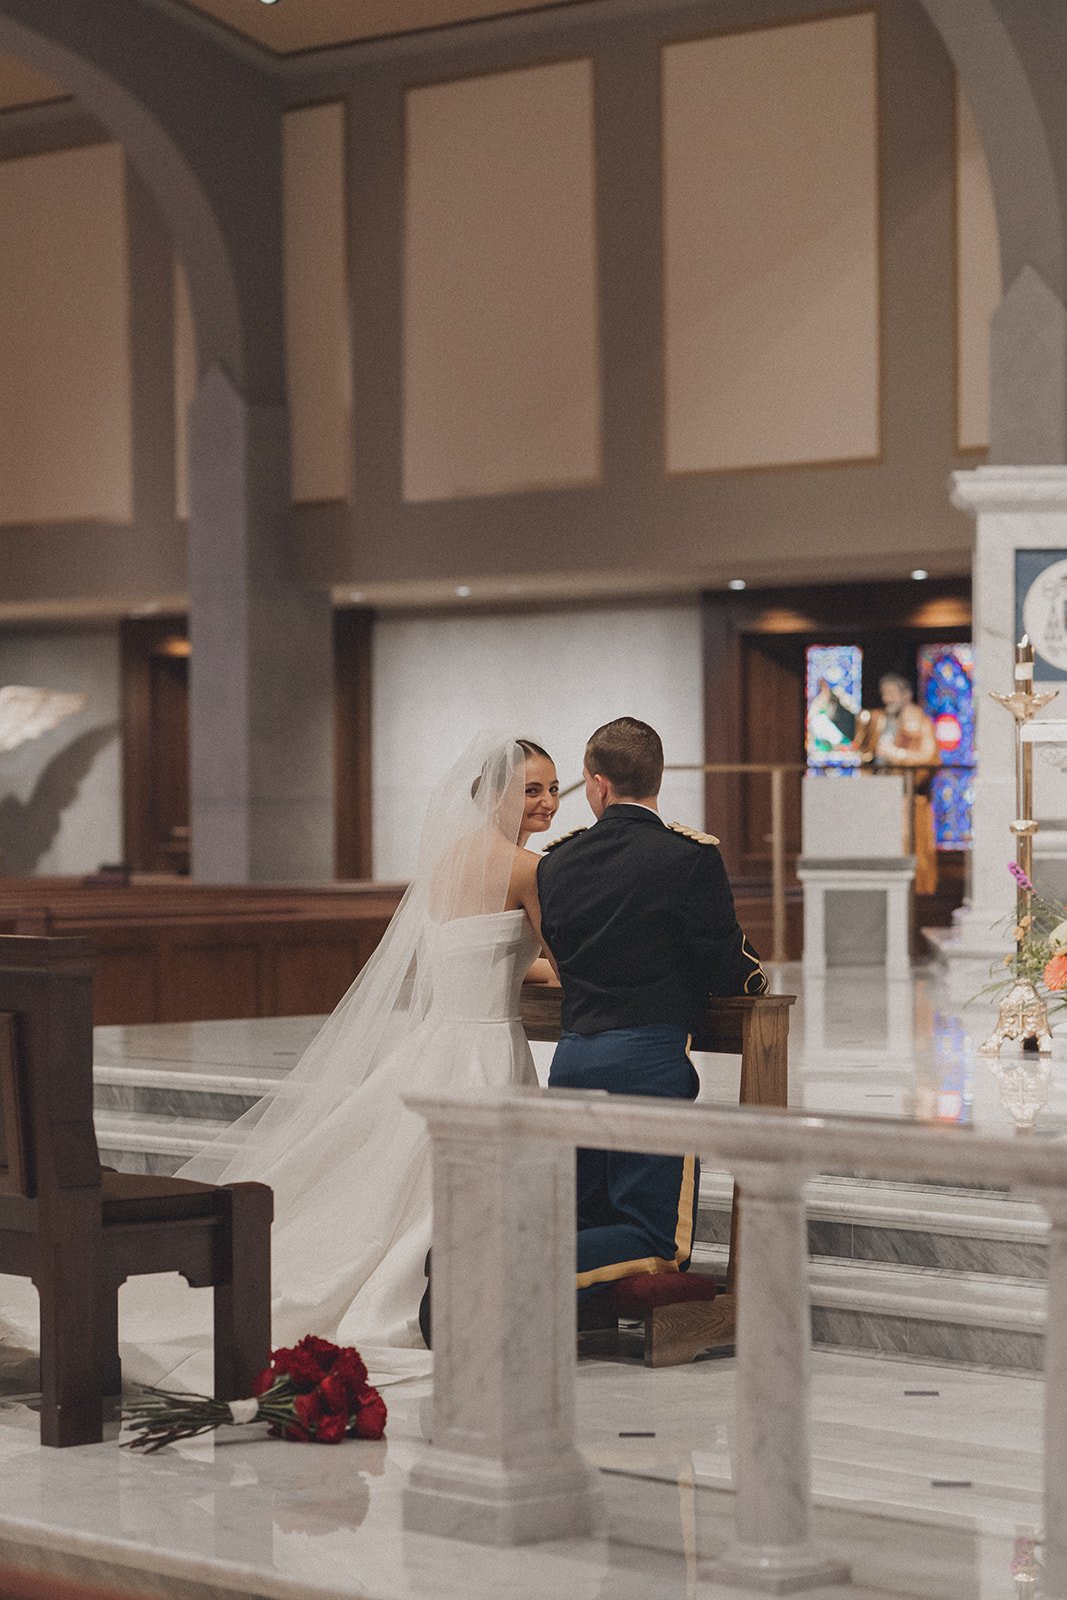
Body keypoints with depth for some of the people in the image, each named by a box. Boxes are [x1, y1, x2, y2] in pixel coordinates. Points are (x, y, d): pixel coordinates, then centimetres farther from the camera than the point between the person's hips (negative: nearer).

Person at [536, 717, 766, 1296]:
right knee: (660, 1247, 0)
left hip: (571, 1057, 6)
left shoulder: (556, 861, 7)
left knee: (587, 1225, 21)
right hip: (648, 1062, -6)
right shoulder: (691, 856, -10)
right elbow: (726, 971, -6)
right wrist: (757, 976, 17)